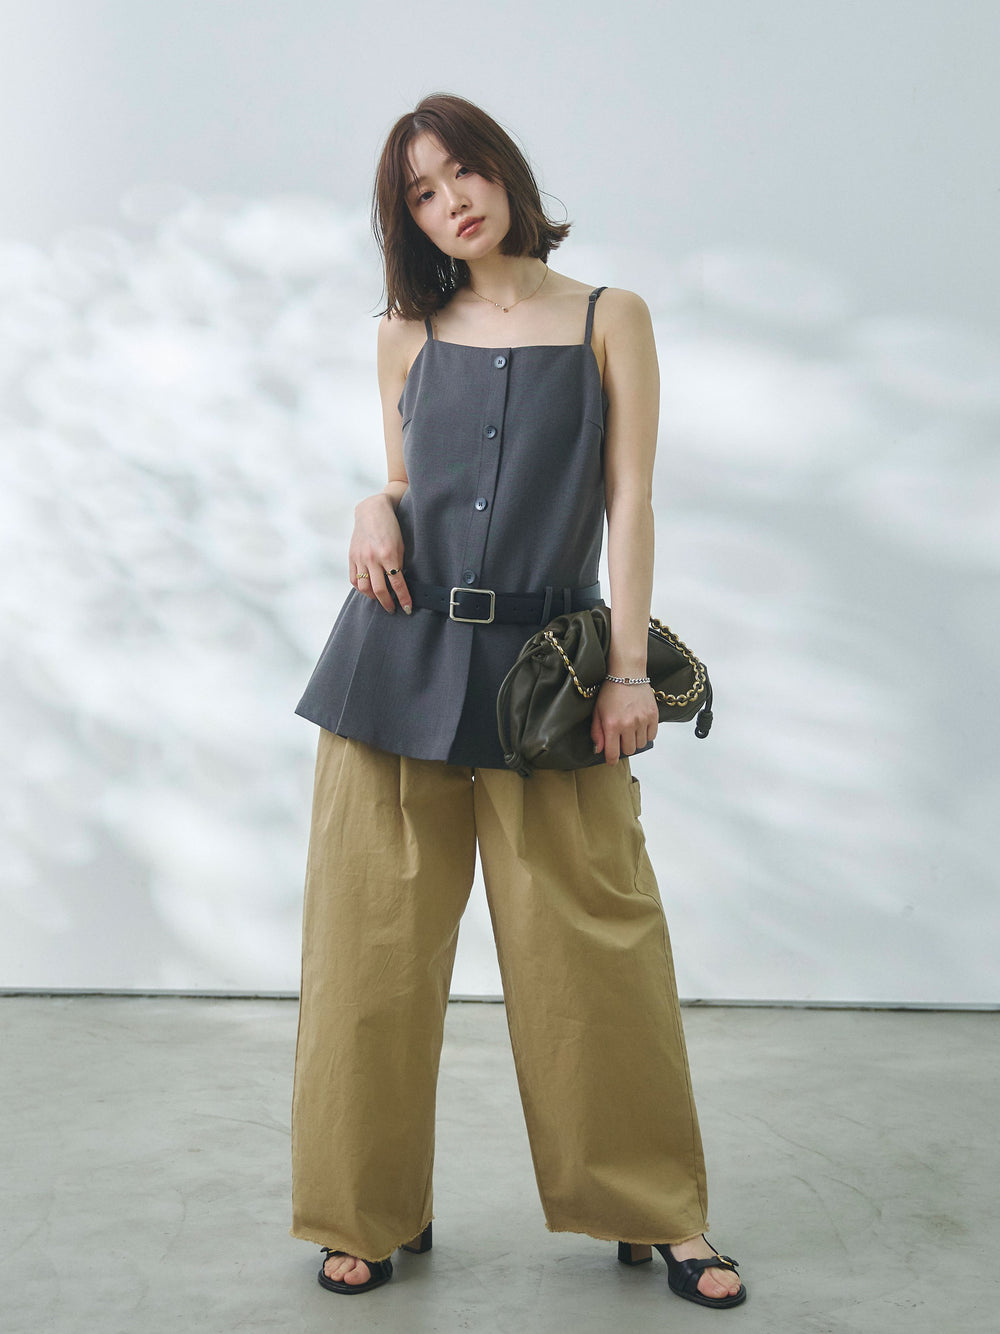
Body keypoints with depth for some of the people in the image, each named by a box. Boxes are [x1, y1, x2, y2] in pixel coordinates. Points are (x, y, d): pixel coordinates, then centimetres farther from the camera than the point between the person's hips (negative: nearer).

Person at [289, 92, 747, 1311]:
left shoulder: (609, 320, 6)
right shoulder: (407, 334, 12)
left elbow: (627, 499, 1)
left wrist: (628, 666, -6)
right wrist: (376, 509, -5)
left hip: (544, 662, -2)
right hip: (400, 656, 2)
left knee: (597, 944, -1)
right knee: (375, 938, 4)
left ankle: (654, 1212, 18)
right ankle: (371, 1213, 20)